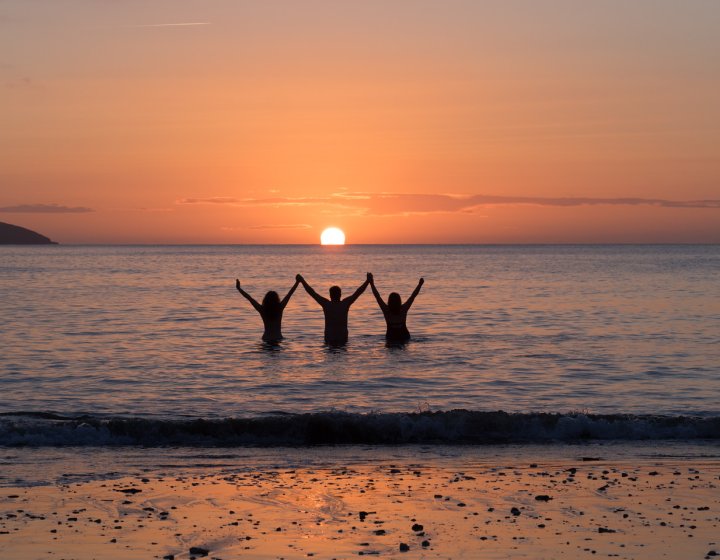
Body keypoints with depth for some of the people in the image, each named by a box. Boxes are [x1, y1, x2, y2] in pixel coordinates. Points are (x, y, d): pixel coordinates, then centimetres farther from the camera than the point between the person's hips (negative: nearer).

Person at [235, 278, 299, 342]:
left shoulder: (262, 309, -4)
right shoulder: (280, 308, -5)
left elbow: (249, 298, 1)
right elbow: (289, 295, 0)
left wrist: (238, 288, 7)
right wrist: (297, 283, 5)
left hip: (266, 338, 1)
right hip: (278, 338, -1)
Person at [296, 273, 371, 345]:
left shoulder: (326, 304, -5)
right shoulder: (345, 304, -4)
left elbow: (312, 293, 2)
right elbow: (358, 292, 3)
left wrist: (302, 281, 11)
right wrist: (368, 280, 10)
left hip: (329, 338, -1)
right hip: (343, 339, 1)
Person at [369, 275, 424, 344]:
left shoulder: (386, 310, -9)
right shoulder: (403, 309, -8)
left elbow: (377, 296, -6)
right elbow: (413, 296, -2)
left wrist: (372, 284, 0)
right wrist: (420, 284, 4)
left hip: (391, 337, 0)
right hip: (404, 337, 0)